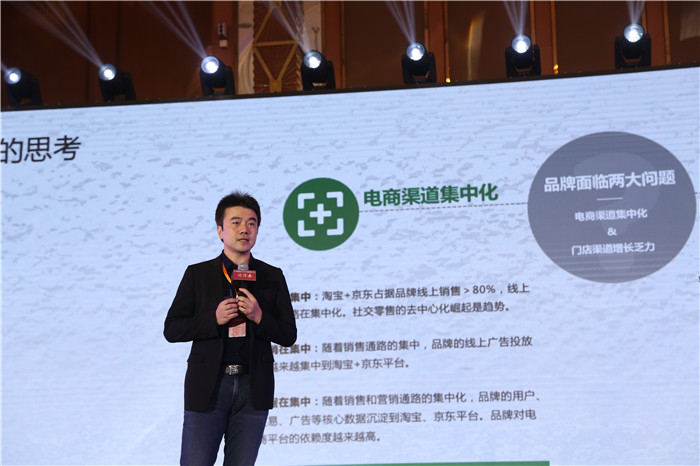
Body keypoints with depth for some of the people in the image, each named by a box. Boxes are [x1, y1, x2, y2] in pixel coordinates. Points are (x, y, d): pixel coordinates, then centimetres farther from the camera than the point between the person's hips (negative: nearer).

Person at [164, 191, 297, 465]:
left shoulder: (272, 277, 9)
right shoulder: (198, 274, 5)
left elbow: (288, 335, 6)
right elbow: (172, 330, 1)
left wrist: (259, 317, -12)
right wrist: (214, 319, -14)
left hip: (253, 389, 2)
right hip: (208, 387, -1)